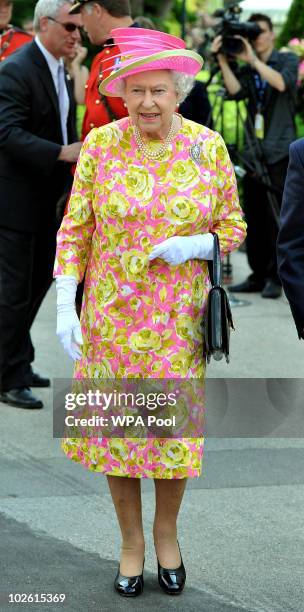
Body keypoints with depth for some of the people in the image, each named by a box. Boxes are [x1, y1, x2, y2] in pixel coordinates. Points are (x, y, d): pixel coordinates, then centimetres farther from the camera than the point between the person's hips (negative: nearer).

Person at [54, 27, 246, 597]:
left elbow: (233, 226, 4)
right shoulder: (100, 144, -7)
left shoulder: (207, 148, -5)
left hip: (179, 319, 0)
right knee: (115, 427, 7)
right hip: (112, 316, 0)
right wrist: (65, 304, -9)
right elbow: (74, 228, -2)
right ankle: (131, 540, 26)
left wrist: (194, 246, -17)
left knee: (175, 428, 9)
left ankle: (166, 532, 32)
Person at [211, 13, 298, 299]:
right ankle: (258, 275, 12)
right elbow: (236, 91, -5)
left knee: (279, 218, -7)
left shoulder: (287, 60, 5)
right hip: (253, 152, 4)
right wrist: (223, 61, -10)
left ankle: (275, 278, -3)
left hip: (281, 151, -4)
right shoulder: (247, 70, 13)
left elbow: (282, 83, -16)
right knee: (255, 218, 5)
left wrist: (253, 59, -17)